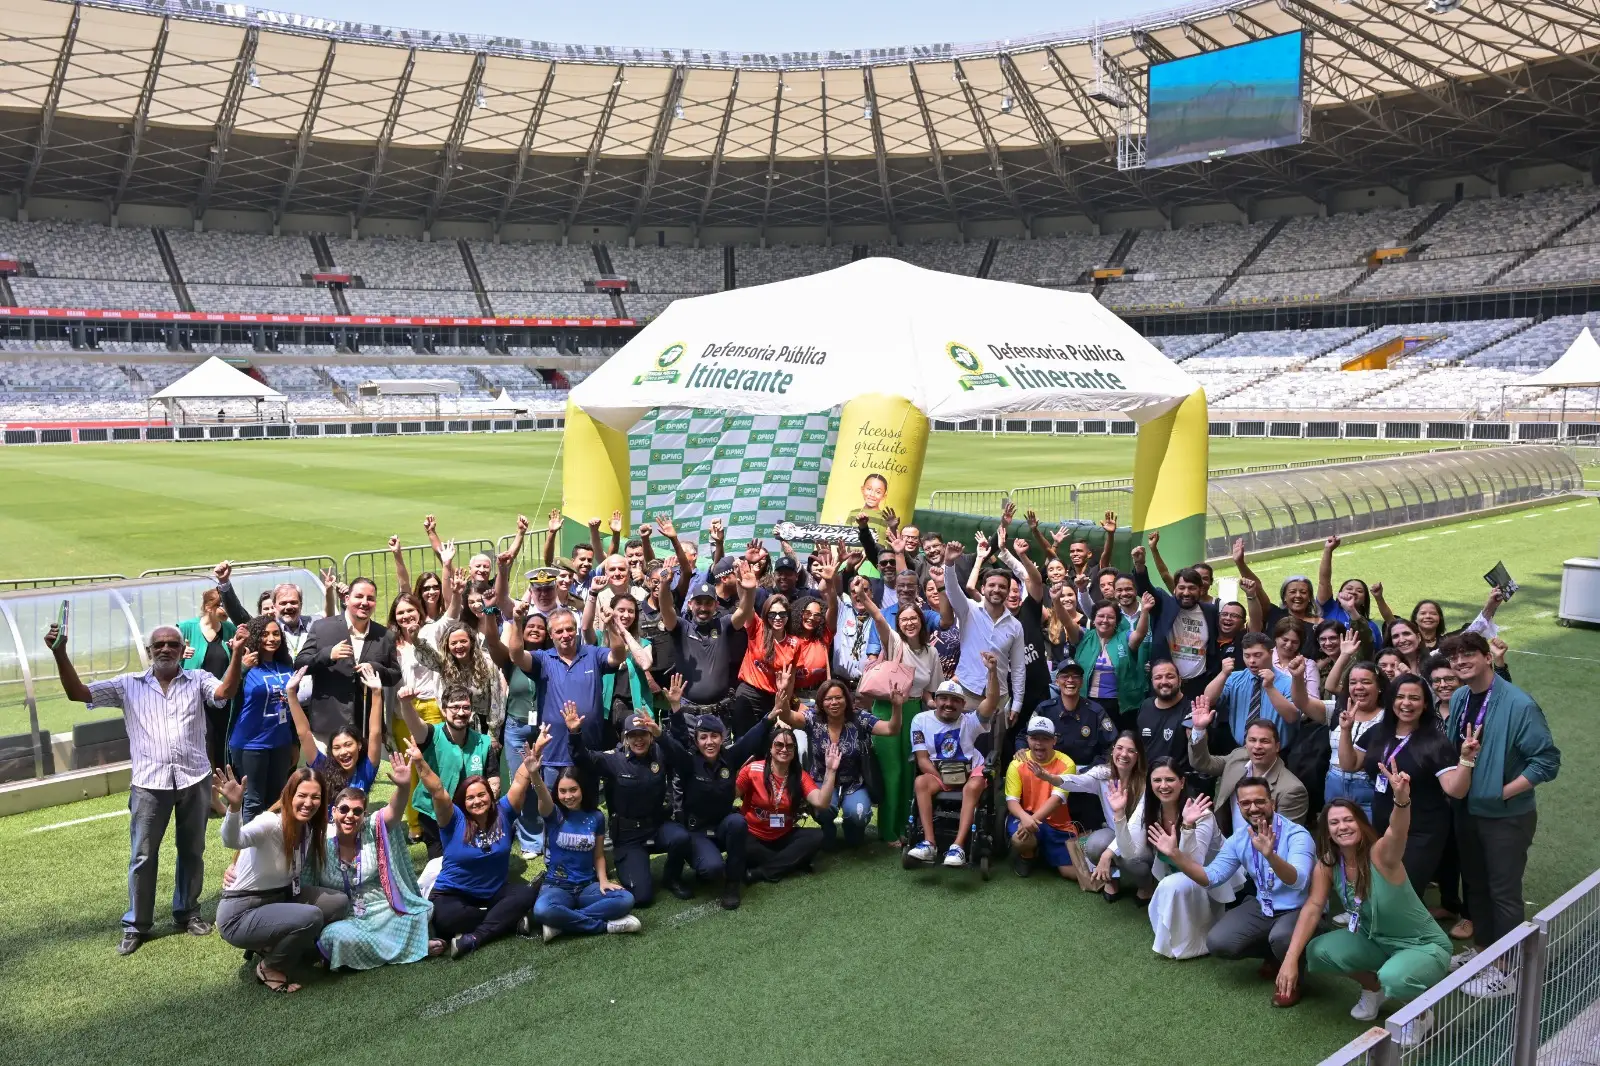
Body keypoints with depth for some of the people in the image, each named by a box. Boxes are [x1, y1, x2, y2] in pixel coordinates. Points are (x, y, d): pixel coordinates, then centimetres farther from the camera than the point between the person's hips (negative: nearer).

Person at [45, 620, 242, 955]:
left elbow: (224, 693, -18)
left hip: (194, 779, 0)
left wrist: (237, 655, -33)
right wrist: (60, 653, -12)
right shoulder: (128, 685, 6)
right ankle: (135, 925, 19)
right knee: (142, 857, 5)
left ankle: (187, 912, 30)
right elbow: (78, 693, 1)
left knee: (192, 851, 14)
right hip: (149, 783, 0)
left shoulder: (197, 680, 2)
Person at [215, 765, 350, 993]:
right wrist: (234, 807, -68)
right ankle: (269, 967, -1)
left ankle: (273, 946, 11)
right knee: (311, 917, -29)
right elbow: (232, 840, -46)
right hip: (239, 914, -8)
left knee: (338, 902, 0)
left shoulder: (309, 829, 0)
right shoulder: (271, 823, -26)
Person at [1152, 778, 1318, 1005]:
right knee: (1218, 943, -12)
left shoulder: (1297, 835, -22)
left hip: (1301, 909, -6)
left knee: (1281, 937, -38)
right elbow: (1211, 876, -4)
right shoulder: (1239, 838, -3)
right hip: (1263, 908, 6)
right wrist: (1175, 854, -17)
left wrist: (1270, 855, -59)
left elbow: (1297, 881, -39)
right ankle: (1276, 954, 15)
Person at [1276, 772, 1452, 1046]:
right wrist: (1290, 960, -25)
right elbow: (1313, 908, -14)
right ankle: (1372, 988, 14)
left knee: (1393, 978, -37)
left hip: (1424, 945, -6)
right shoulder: (1327, 865, -11)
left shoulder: (1380, 853, -27)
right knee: (1317, 952, -16)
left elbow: (1397, 833, -50)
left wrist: (1402, 799, -73)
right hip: (1375, 940, 6)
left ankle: (1421, 1011, 1)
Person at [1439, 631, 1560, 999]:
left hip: (1506, 816, -7)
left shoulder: (1518, 705, -21)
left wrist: (1504, 791, -18)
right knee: (1475, 884, 20)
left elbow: (1548, 759, -19)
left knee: (1504, 892, 5)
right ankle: (1482, 949, 37)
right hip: (1467, 810, 7)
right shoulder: (1459, 698, 0)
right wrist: (1456, 780, 1)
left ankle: (1505, 968, 19)